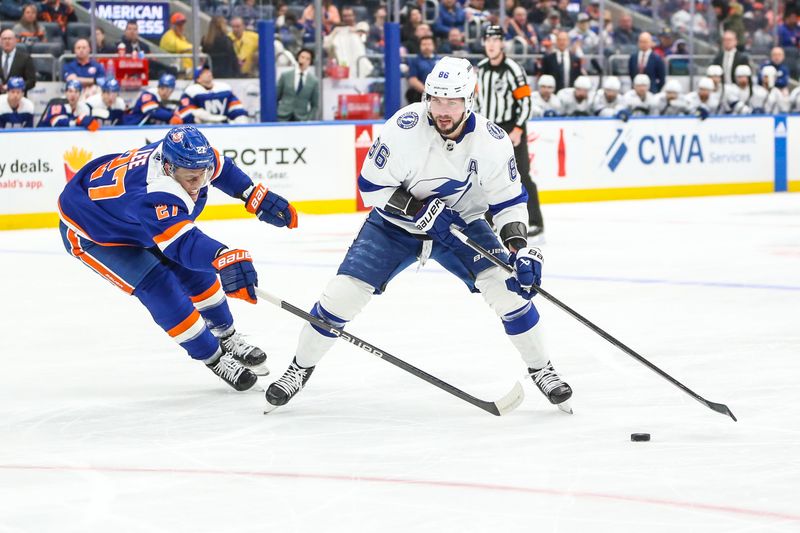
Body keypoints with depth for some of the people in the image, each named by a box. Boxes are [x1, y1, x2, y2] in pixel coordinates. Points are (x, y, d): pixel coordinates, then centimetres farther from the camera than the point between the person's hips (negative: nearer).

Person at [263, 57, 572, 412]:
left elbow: (509, 201, -8)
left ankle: (540, 369, 4)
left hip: (462, 224, 1)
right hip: (394, 224, -1)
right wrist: (418, 210, -28)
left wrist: (519, 247, -22)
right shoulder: (403, 129, -26)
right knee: (344, 293, -11)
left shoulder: (491, 141, -18)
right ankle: (300, 368, 11)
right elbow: (372, 187, -18)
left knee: (509, 288, -16)